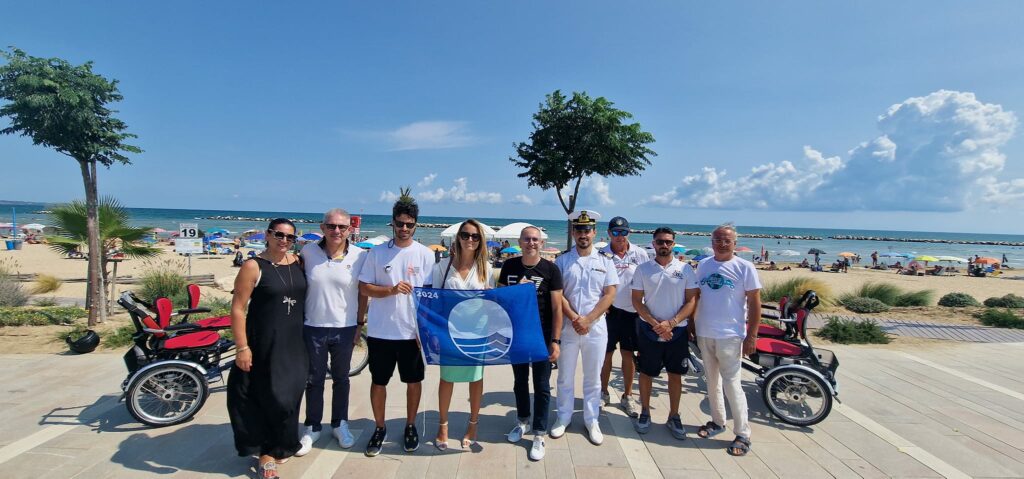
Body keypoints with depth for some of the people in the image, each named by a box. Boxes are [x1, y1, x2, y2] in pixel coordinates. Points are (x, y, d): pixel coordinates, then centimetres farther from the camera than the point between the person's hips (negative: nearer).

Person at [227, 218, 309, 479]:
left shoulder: (297, 262, 5)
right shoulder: (253, 267, -10)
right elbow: (237, 309, -12)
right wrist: (242, 347, -16)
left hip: (294, 343, 5)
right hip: (264, 343, -5)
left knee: (289, 395, 14)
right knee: (268, 395, 4)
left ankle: (280, 446, 35)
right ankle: (266, 452, 23)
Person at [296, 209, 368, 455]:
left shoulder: (360, 256, -8)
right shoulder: (308, 251, -6)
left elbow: (363, 292, 1)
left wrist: (359, 324, 2)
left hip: (345, 328, 0)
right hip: (312, 328, 1)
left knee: (341, 379, 16)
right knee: (314, 380, 14)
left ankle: (340, 424, 33)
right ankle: (312, 427, 31)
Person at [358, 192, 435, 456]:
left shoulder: (425, 254, -2)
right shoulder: (377, 252, -1)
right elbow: (364, 287, 0)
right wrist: (391, 290, -17)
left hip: (413, 331, 0)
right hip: (380, 331, 1)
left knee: (414, 380, 12)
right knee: (378, 381, 12)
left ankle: (410, 426, 33)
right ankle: (380, 428, 32)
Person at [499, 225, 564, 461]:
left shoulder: (551, 269, -9)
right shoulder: (509, 266, -1)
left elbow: (556, 308, -8)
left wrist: (555, 340, -11)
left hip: (542, 336, -3)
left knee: (541, 386, 6)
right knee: (520, 381, 18)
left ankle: (539, 434, 19)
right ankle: (522, 422, 39)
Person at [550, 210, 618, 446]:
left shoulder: (605, 261, 3)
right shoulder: (562, 261, 1)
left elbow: (609, 295, -3)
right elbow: (557, 295, -4)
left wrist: (587, 320, -12)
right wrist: (574, 319, -15)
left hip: (596, 328, 0)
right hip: (568, 327, 0)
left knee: (593, 378, 12)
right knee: (565, 377, 11)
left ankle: (592, 421, 26)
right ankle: (563, 418, 27)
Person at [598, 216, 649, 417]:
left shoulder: (640, 254, -1)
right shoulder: (601, 255, -3)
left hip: (631, 312, 1)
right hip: (608, 311, 0)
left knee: (628, 355, 10)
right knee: (606, 354, 9)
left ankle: (627, 397, 25)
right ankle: (604, 393, 27)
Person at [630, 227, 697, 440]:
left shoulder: (685, 269, 0)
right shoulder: (643, 269, 0)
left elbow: (692, 301, -3)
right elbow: (636, 300, -2)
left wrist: (671, 323, -14)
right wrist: (655, 324, -13)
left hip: (677, 331, 0)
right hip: (649, 330, 0)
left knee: (675, 374, 10)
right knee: (646, 373, 9)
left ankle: (674, 417, 26)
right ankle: (645, 413, 26)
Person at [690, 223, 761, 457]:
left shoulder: (745, 267, -6)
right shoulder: (703, 265, 6)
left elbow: (754, 303, -6)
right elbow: (693, 295, 11)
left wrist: (751, 336, -9)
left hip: (730, 335, -5)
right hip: (704, 333, 5)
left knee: (731, 384, -2)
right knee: (712, 381, 15)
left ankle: (743, 435, 11)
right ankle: (718, 421, 32)